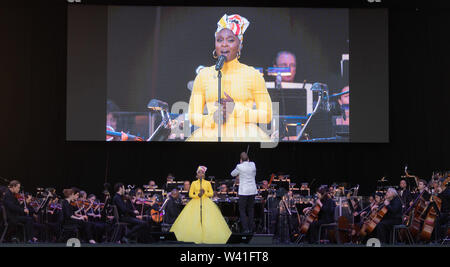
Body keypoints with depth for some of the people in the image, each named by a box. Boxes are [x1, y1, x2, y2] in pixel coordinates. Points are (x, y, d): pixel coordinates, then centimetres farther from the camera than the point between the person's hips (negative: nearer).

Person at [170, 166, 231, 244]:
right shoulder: (194, 183, 8)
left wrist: (205, 192, -9)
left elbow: (211, 193, 8)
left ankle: (206, 238, -9)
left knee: (207, 220, -12)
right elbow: (190, 194, 6)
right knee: (195, 220, -13)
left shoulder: (207, 183, 8)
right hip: (196, 203, 0)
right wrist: (197, 195, -11)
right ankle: (196, 237, -11)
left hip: (206, 204, 0)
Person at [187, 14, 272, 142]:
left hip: (244, 135, -1)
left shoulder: (253, 75, 8)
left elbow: (267, 115, 5)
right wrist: (212, 120, -7)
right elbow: (193, 115, 14)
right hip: (212, 135, 1)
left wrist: (236, 109, -7)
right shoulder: (204, 75, 14)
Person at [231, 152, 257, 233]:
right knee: (250, 210, 13)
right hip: (252, 191, 5)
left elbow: (232, 174, 6)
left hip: (243, 191, -5)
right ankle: (250, 229, 16)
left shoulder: (239, 166, -11)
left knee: (242, 210, 2)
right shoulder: (253, 164, 1)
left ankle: (245, 229, -7)